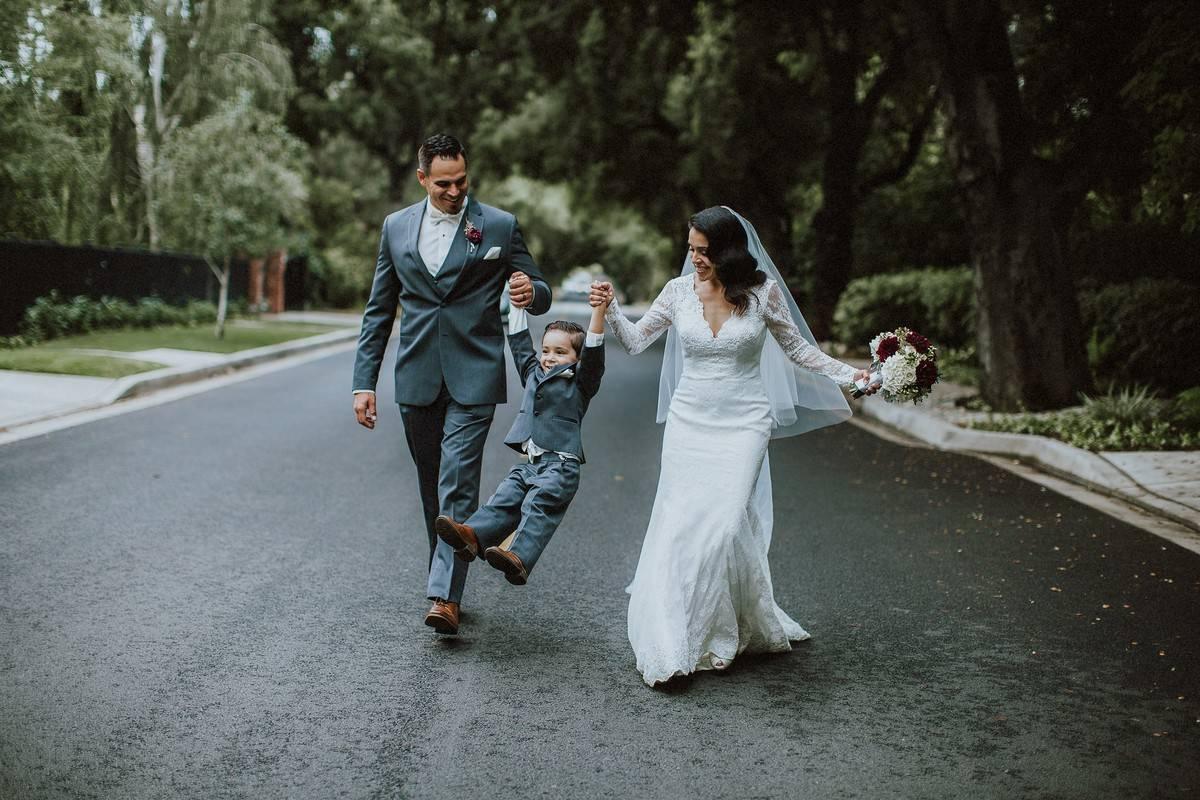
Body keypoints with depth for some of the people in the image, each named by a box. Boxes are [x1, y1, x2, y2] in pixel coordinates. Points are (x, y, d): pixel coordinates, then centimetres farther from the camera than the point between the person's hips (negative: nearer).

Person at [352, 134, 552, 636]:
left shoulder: (500, 226, -1)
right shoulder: (396, 227, 8)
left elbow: (539, 294, 4)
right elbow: (379, 311, 12)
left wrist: (531, 294, -22)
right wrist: (364, 382, 6)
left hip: (473, 378, -4)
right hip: (417, 380, 4)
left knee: (458, 483, -11)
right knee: (432, 486, 12)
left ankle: (445, 596, -12)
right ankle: (447, 574, 26)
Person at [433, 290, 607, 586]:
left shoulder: (580, 382, 5)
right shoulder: (533, 373, 23)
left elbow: (592, 354, -9)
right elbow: (519, 342, 27)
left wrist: (599, 311, -19)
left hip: (561, 464, -6)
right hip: (528, 462, 6)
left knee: (538, 504, -26)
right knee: (505, 498, -15)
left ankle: (518, 558, -43)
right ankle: (473, 535, -36)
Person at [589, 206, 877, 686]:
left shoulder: (763, 292, -4)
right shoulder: (679, 291, 1)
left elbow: (798, 349, 7)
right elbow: (635, 341, 8)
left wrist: (852, 375, 0)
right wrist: (610, 309, -9)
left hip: (743, 422, -2)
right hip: (689, 421, 2)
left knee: (723, 521, -15)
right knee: (679, 524, -6)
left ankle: (750, 626, 5)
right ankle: (674, 646, 1)